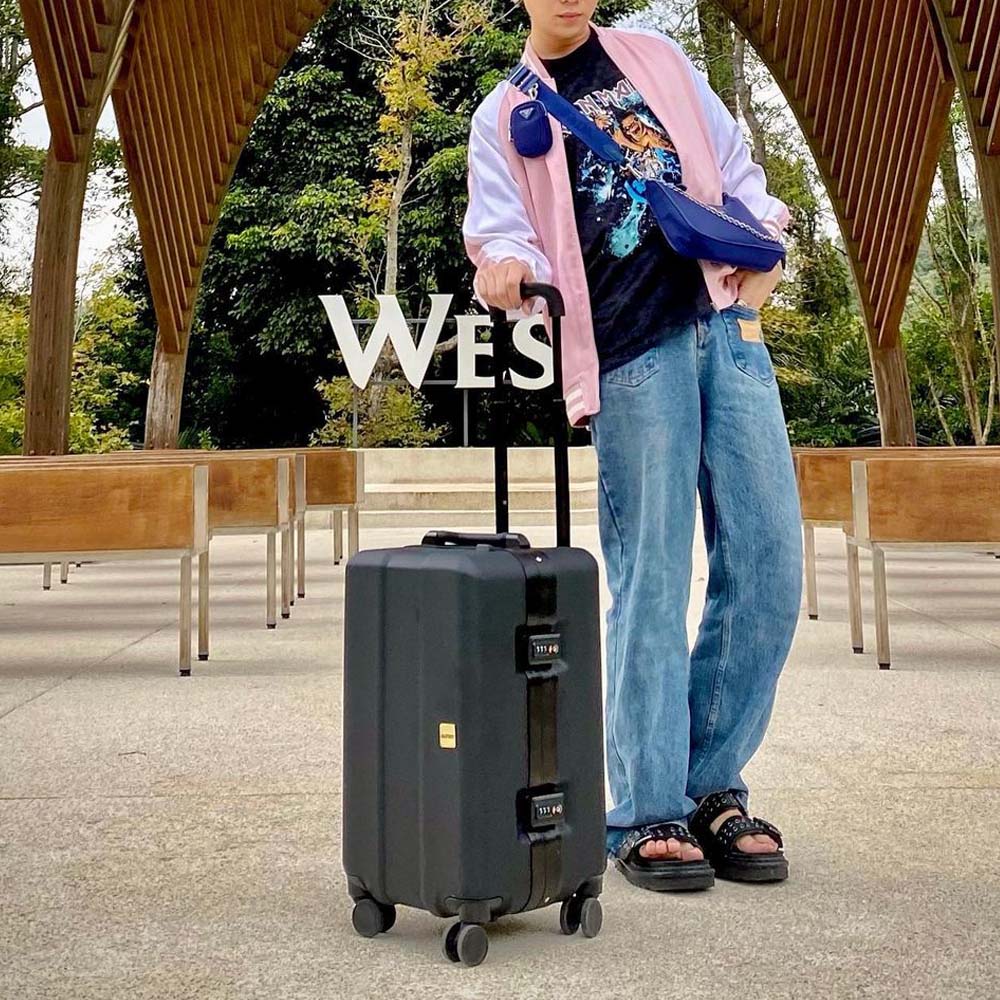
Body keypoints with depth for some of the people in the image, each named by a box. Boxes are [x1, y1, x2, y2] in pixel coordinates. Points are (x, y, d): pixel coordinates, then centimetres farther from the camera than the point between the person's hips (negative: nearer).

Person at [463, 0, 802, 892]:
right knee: (650, 582, -7)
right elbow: (500, 226, -1)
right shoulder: (504, 118, 14)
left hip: (725, 323, 3)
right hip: (630, 351, -3)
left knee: (768, 563, -3)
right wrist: (506, 267, -26)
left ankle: (715, 786, 11)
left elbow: (733, 160, 23)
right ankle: (649, 813, 3)